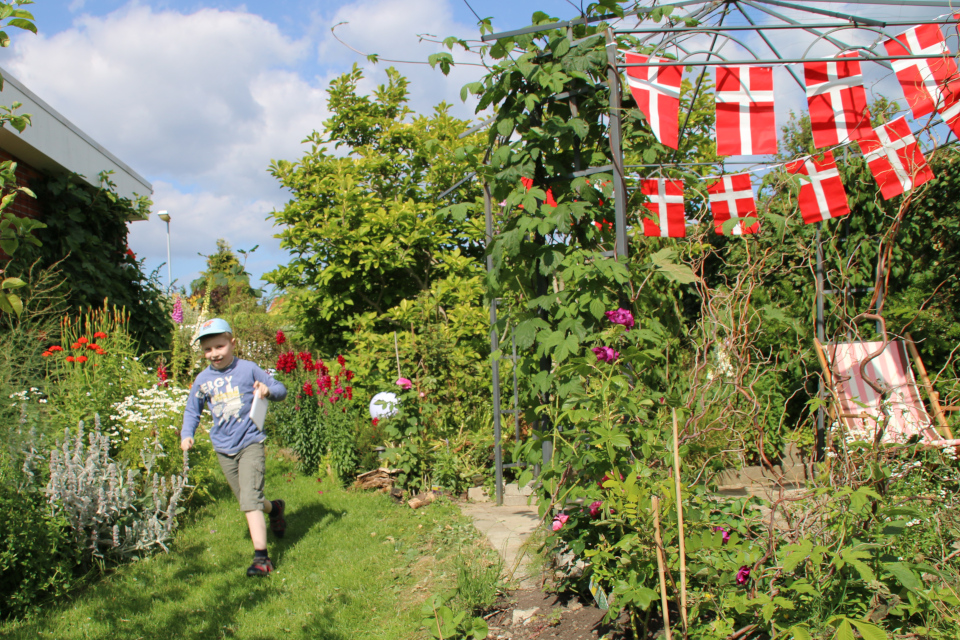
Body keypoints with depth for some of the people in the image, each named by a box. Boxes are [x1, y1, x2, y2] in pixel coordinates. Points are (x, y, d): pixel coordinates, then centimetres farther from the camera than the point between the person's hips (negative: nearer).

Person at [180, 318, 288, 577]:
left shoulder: (248, 369, -6)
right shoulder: (203, 380, 3)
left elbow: (280, 390, 0)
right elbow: (192, 410, 16)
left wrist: (268, 390, -22)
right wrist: (187, 434, 0)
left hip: (250, 442, -5)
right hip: (223, 449, 5)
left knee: (250, 499, -15)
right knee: (247, 500, 12)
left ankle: (261, 557, -12)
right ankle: (274, 508, 44)